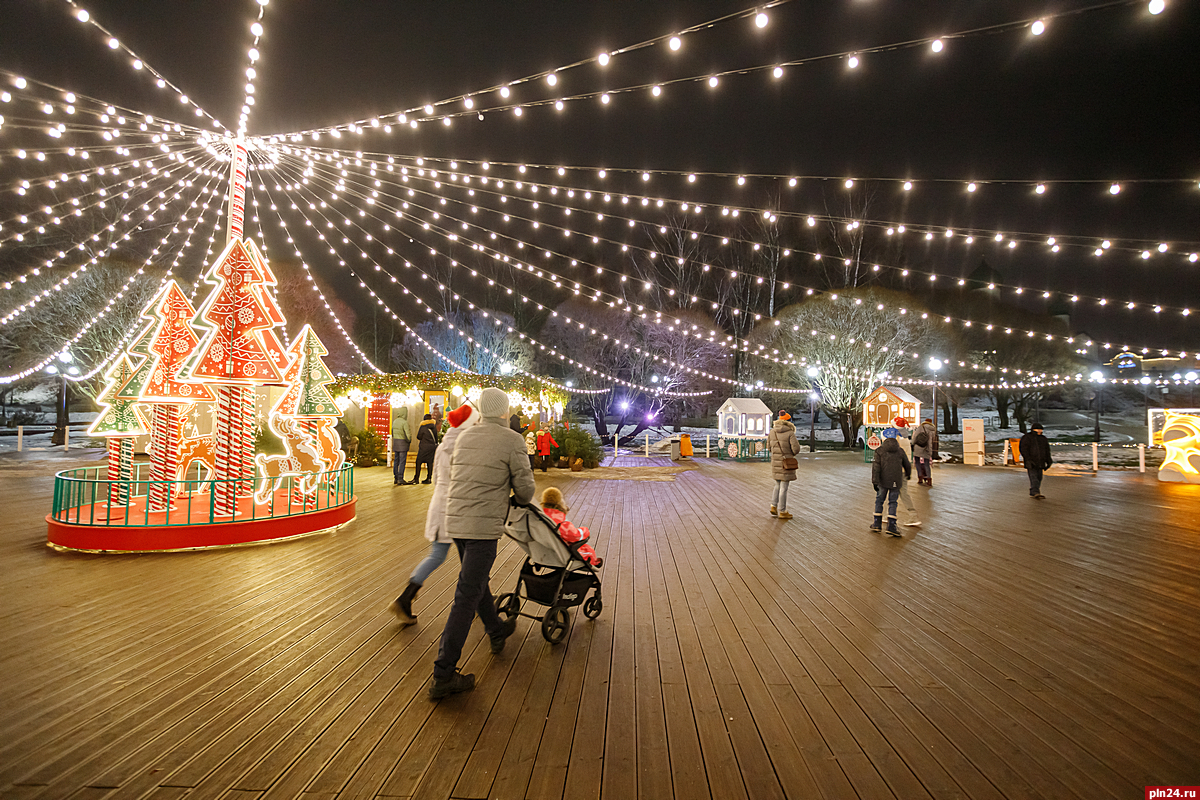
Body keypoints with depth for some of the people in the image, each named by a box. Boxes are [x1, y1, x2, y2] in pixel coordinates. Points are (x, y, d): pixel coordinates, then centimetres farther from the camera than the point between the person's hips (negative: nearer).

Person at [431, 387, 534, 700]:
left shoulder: (464, 437, 11)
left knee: (476, 580, 25)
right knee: (467, 597, -3)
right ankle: (443, 676, 1)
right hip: (483, 526, -8)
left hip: (455, 520, 8)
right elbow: (525, 488, -6)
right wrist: (519, 498, 18)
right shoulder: (512, 440, -8)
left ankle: (497, 631, 46)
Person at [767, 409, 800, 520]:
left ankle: (774, 507, 19)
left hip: (775, 462, 5)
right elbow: (796, 448, -16)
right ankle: (782, 512, 10)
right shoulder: (790, 433, -13)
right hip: (786, 463, -5)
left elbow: (769, 447, 11)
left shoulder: (772, 432, 3)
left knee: (778, 485, 20)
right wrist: (792, 453, 6)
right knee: (784, 488, 2)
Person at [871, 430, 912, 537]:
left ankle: (877, 524, 18)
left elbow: (876, 466, -11)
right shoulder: (900, 451, 4)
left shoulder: (879, 450, -3)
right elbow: (907, 465, 15)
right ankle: (891, 526, -2)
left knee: (879, 500, 14)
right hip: (896, 482, 1)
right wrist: (908, 475, 36)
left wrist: (875, 482, -10)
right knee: (892, 503, 6)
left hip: (883, 481, -1)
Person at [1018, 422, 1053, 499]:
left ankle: (1032, 493, 14)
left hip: (1040, 463, 6)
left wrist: (1048, 462, 17)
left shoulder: (1043, 439, 16)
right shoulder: (1026, 438, -3)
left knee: (1039, 478, 6)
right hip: (1031, 463, -6)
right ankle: (1036, 492, -24)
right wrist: (1028, 459, -17)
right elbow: (1023, 449, -9)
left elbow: (1047, 451, 22)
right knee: (1033, 477, -15)